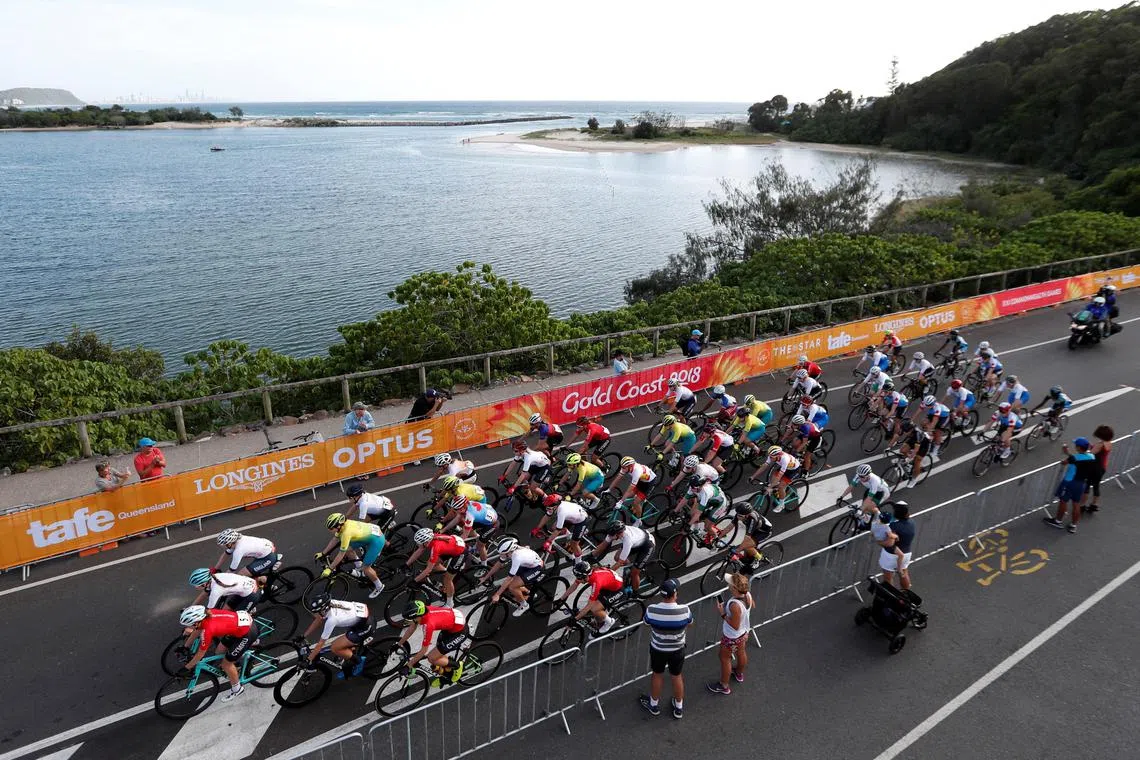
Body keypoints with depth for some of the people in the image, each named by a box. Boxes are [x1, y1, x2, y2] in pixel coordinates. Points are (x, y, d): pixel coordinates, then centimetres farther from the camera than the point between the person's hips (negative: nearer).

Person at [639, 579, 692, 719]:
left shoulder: (652, 609, -28)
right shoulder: (684, 610, -28)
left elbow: (647, 623, -5)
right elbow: (689, 623, -4)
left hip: (657, 649, 0)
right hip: (677, 650, 0)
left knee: (657, 675, 25)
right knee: (677, 676, 24)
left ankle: (654, 705, 47)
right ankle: (679, 708, 46)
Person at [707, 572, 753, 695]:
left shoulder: (735, 605, -42)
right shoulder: (748, 595, -20)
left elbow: (735, 626, -32)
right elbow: (753, 605, 3)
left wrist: (723, 614, -25)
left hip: (732, 637, -7)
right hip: (744, 631, 7)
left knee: (725, 658, 17)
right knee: (741, 653, 32)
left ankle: (723, 686, 37)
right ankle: (739, 674, 59)